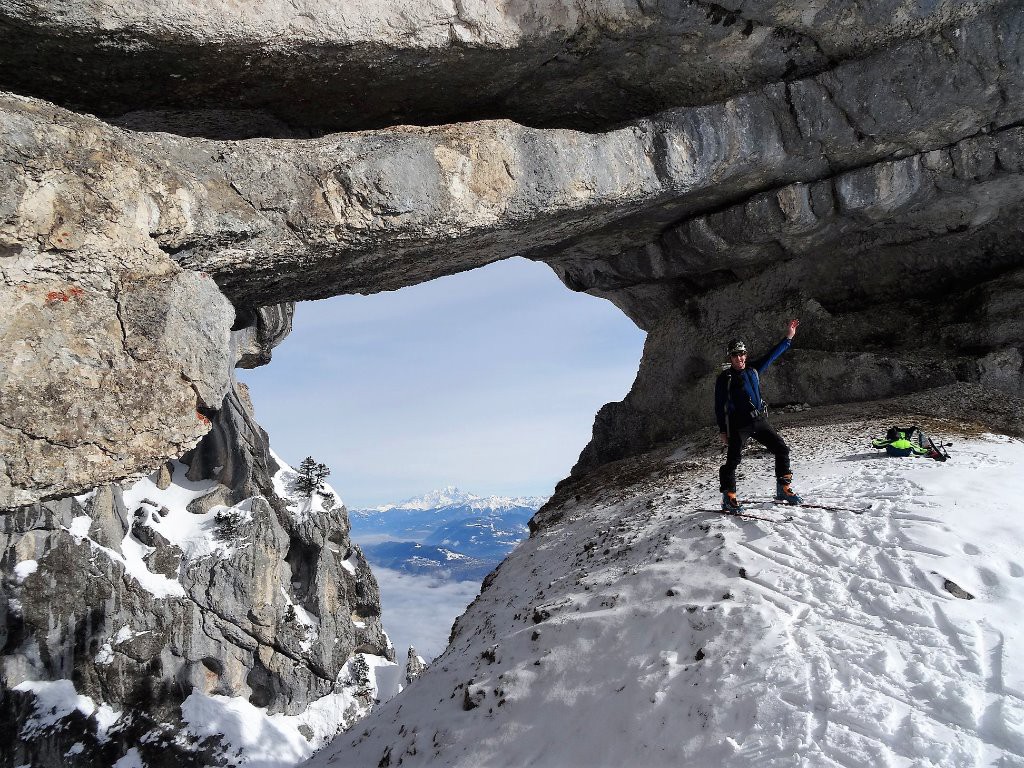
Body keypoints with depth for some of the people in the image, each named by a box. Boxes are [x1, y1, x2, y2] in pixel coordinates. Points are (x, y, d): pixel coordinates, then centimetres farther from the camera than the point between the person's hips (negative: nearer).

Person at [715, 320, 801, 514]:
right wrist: (723, 431, -6)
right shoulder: (724, 378, -4)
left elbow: (773, 355, 18)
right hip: (739, 425, -6)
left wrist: (788, 337, 13)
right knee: (733, 461, -7)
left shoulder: (753, 369, 11)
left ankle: (784, 489, 12)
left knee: (782, 448, 2)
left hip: (760, 421, 6)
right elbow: (719, 406, -3)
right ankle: (728, 499, 5)